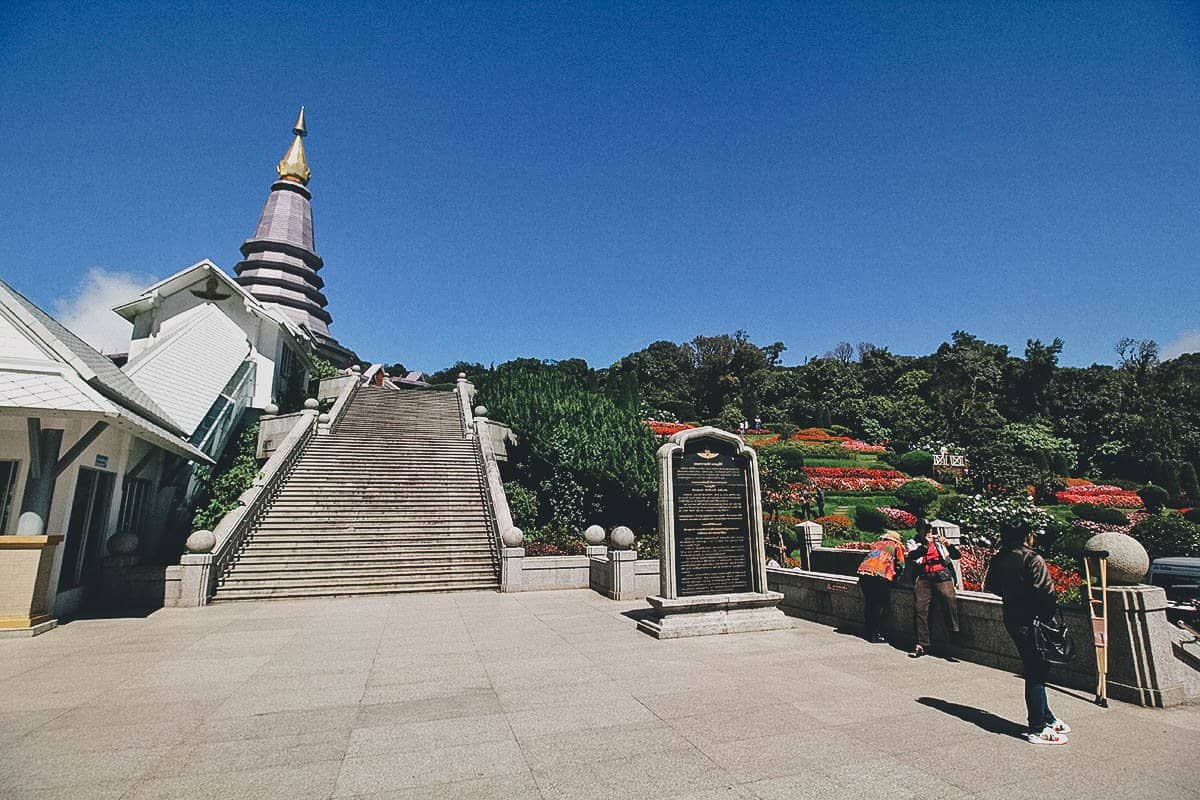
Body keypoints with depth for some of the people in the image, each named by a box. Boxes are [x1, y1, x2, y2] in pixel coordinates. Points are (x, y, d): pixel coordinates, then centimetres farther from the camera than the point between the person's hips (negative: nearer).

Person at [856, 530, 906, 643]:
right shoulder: (897, 546, 18)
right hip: (880, 575, -5)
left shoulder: (876, 544, 29)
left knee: (868, 603, 14)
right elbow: (900, 565, 11)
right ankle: (876, 635, 1)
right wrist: (894, 577, 24)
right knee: (879, 605, 2)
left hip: (863, 571, 5)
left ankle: (869, 633, 20)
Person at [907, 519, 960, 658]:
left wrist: (948, 544, -5)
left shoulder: (939, 540, 20)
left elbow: (956, 555, 13)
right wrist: (925, 545, -16)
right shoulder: (914, 542, 15)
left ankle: (954, 631, -22)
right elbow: (911, 556, -5)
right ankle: (922, 645, -8)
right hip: (923, 577, 0)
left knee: (949, 596, -31)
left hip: (942, 574, 0)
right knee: (921, 608, -11)